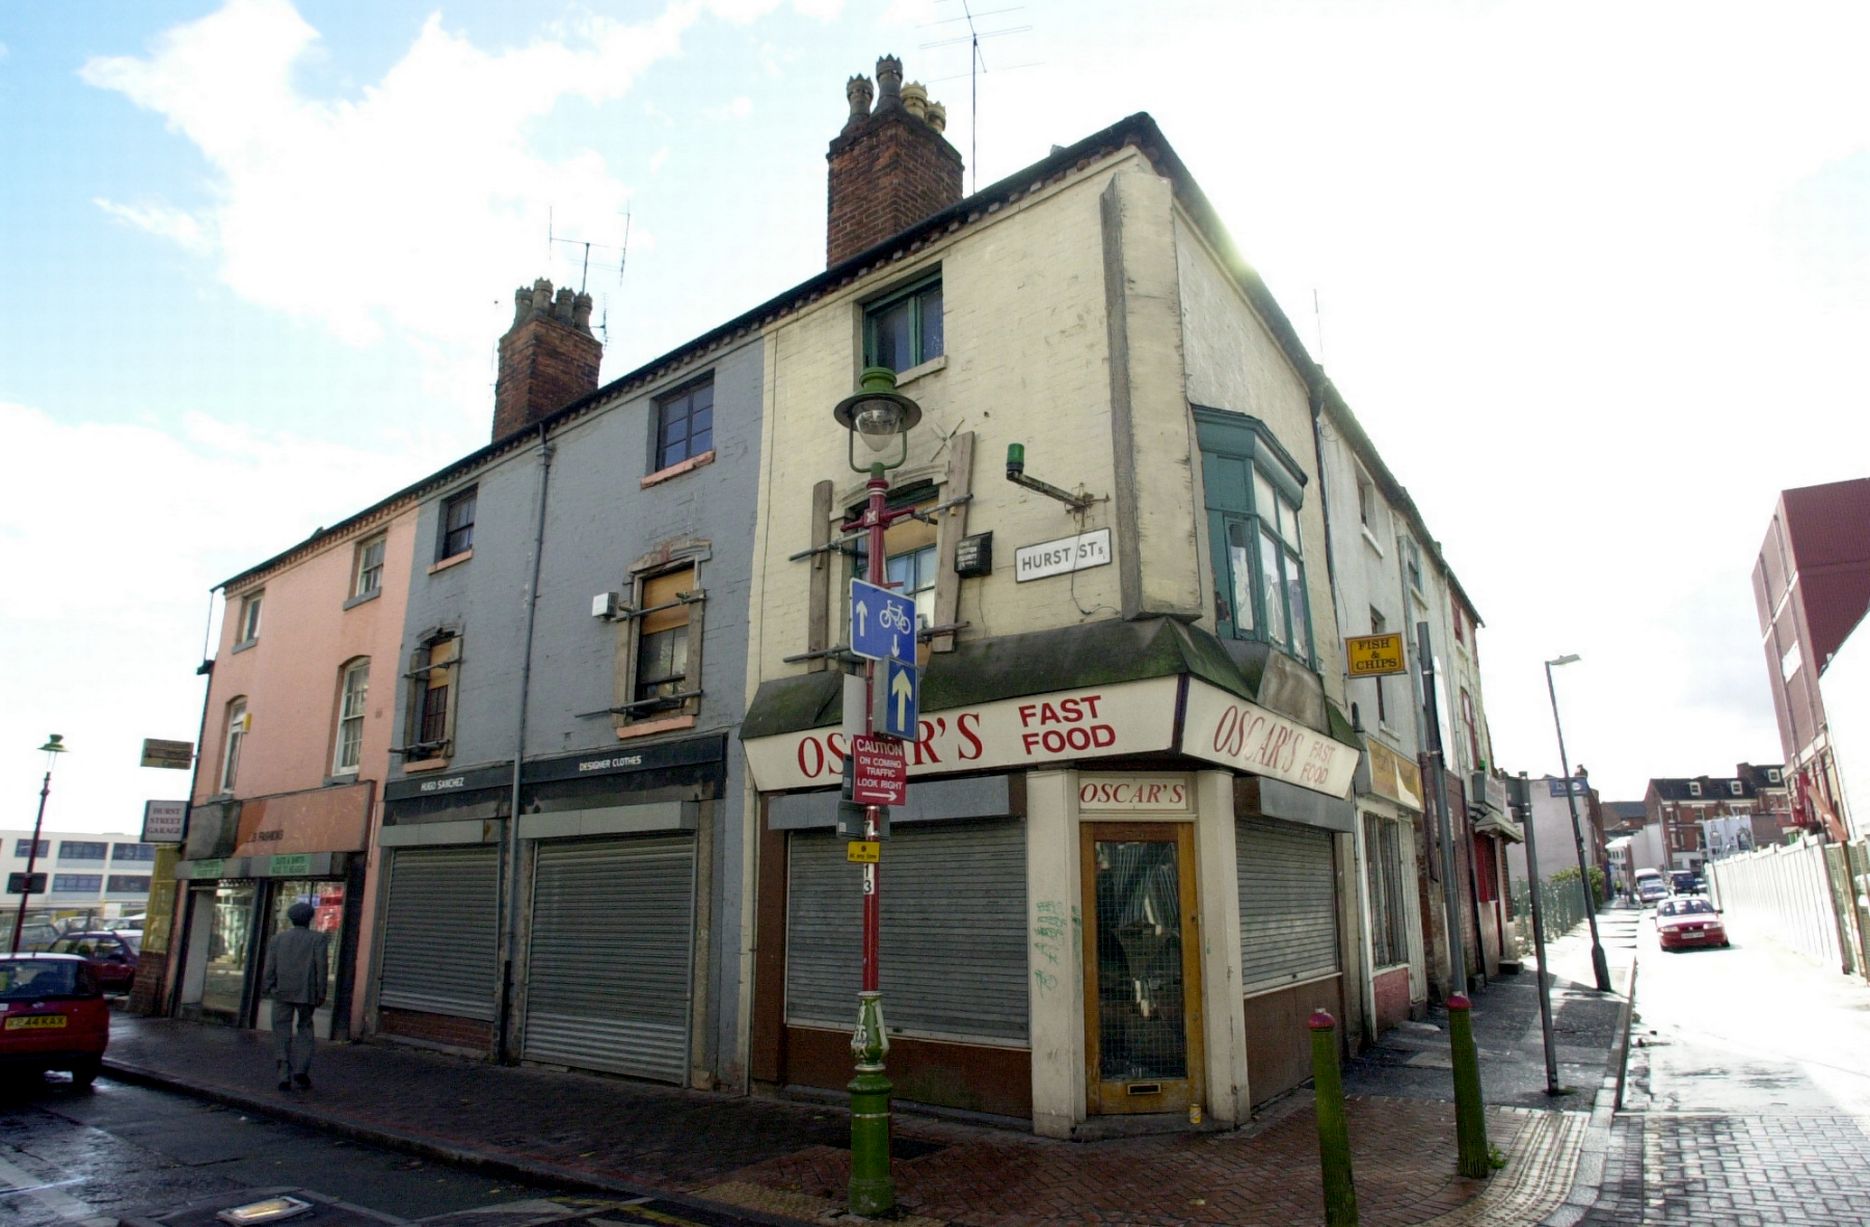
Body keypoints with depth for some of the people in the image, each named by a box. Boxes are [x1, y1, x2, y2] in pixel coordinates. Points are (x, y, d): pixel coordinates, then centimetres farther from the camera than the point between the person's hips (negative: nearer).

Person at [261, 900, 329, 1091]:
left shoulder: (278, 938, 8)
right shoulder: (318, 939, 1)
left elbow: (270, 967, 3)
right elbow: (321, 966, -4)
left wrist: (267, 990, 7)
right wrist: (321, 993, 0)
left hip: (282, 992, 1)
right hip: (306, 992, -1)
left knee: (283, 1033, 6)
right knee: (304, 1028, 13)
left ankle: (285, 1077, 1)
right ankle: (301, 1070, 0)